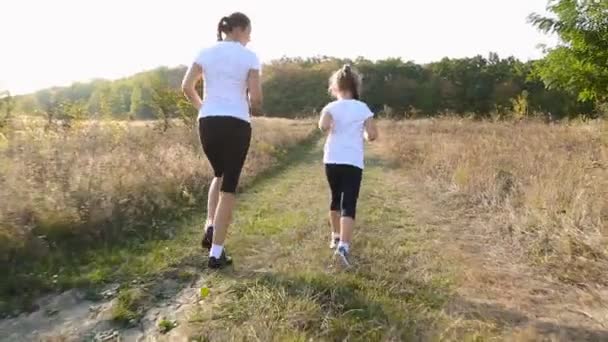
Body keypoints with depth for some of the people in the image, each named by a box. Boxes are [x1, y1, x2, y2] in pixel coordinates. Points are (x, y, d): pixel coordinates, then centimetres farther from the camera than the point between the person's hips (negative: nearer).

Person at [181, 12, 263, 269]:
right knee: (229, 186, 3)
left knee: (220, 176, 26)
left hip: (208, 122, 4)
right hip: (237, 124, -4)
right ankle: (216, 253, 6)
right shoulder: (249, 57, 1)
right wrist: (252, 110, 17)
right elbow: (255, 98, -4)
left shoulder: (206, 52, 11)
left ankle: (210, 229, 11)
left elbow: (186, 87, 6)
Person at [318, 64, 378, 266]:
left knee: (336, 198, 21)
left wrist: (330, 130, 3)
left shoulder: (331, 107, 1)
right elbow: (373, 135, -4)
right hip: (353, 162, -2)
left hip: (332, 160, 2)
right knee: (349, 204, -5)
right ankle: (344, 245, -21)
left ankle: (336, 237, 35)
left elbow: (323, 126, -19)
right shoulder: (362, 108, 2)